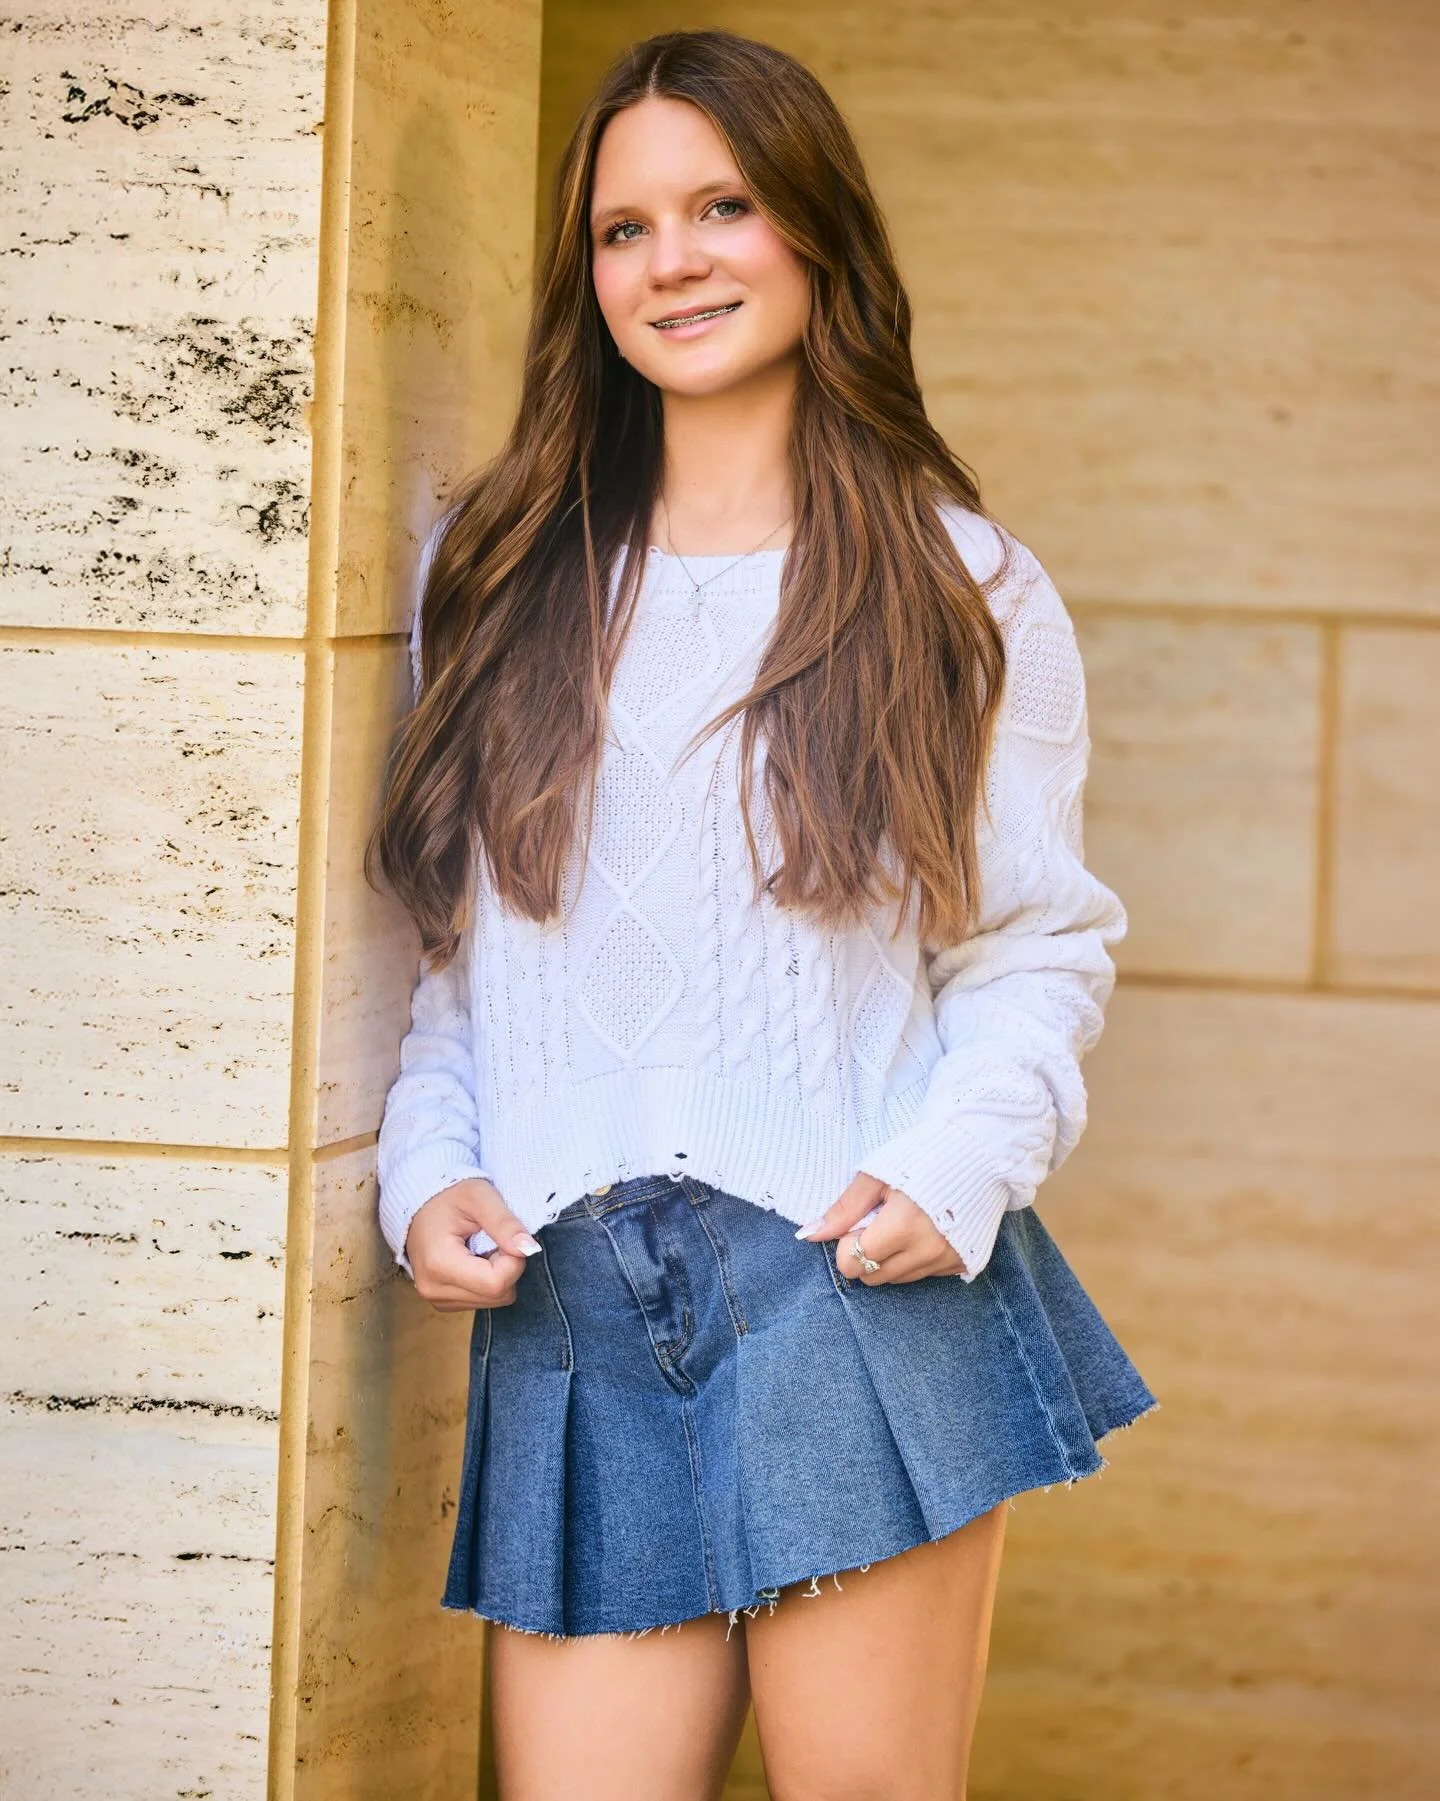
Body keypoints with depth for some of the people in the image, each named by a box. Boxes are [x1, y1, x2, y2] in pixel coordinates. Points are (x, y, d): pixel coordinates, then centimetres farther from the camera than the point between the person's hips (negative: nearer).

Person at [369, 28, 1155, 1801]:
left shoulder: (966, 591, 7)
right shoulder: (507, 576, 14)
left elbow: (1041, 945, 5)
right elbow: (453, 953, 16)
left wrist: (956, 1169, -12)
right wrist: (430, 1174, 1)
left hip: (862, 1296, -2)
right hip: (571, 1328, 2)